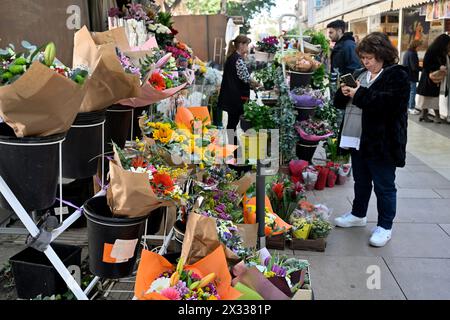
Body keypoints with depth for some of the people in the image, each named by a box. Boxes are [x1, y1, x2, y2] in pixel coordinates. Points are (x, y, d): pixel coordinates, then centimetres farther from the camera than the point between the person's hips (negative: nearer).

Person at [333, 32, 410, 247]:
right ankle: (358, 215, 38)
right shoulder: (360, 75, 12)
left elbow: (390, 102, -25)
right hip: (359, 140, 7)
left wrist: (359, 94, -22)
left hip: (383, 143, -7)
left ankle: (385, 227, 17)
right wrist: (344, 93, -8)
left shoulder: (397, 75, -9)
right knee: (361, 181, 21)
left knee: (384, 186, 5)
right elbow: (339, 102, 15)